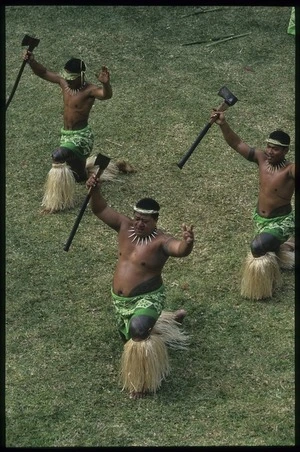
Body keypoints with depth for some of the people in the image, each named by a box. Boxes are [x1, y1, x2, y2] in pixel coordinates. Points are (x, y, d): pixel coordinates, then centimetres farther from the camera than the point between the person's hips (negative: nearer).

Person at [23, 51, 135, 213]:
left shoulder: (89, 90, -23)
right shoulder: (64, 82, -2)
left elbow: (106, 95, -42)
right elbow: (43, 72, 4)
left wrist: (106, 83, -65)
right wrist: (31, 61, -16)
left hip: (81, 136, -9)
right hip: (66, 133, 9)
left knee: (58, 157, -37)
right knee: (80, 176, 26)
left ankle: (58, 201, -23)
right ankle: (118, 165, 47)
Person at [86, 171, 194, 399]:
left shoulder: (161, 241, -22)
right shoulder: (125, 226, -6)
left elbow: (180, 249, -42)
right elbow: (101, 209, -8)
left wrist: (187, 243, -66)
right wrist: (95, 191, -28)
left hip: (147, 299, -7)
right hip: (120, 300, 8)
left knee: (138, 332, -35)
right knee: (129, 337, 28)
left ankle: (144, 381, -15)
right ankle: (170, 319, 52)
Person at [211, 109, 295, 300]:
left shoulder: (289, 170, -27)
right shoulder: (262, 159, -11)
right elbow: (237, 144, -11)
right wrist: (223, 124, -25)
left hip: (281, 221, -7)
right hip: (260, 218, 7)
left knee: (258, 247, -29)